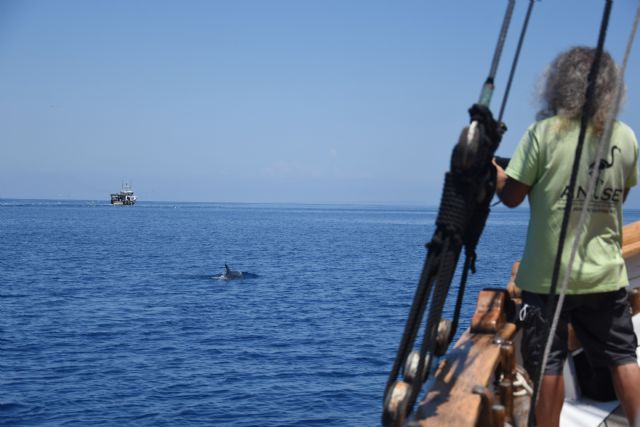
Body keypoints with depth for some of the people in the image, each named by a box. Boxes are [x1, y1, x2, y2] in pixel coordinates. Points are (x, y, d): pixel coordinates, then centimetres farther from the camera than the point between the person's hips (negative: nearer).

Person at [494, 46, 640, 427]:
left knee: (548, 364, 5)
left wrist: (492, 167, 12)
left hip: (549, 275, -4)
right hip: (606, 273, 4)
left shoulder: (545, 133, -10)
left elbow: (512, 196, -6)